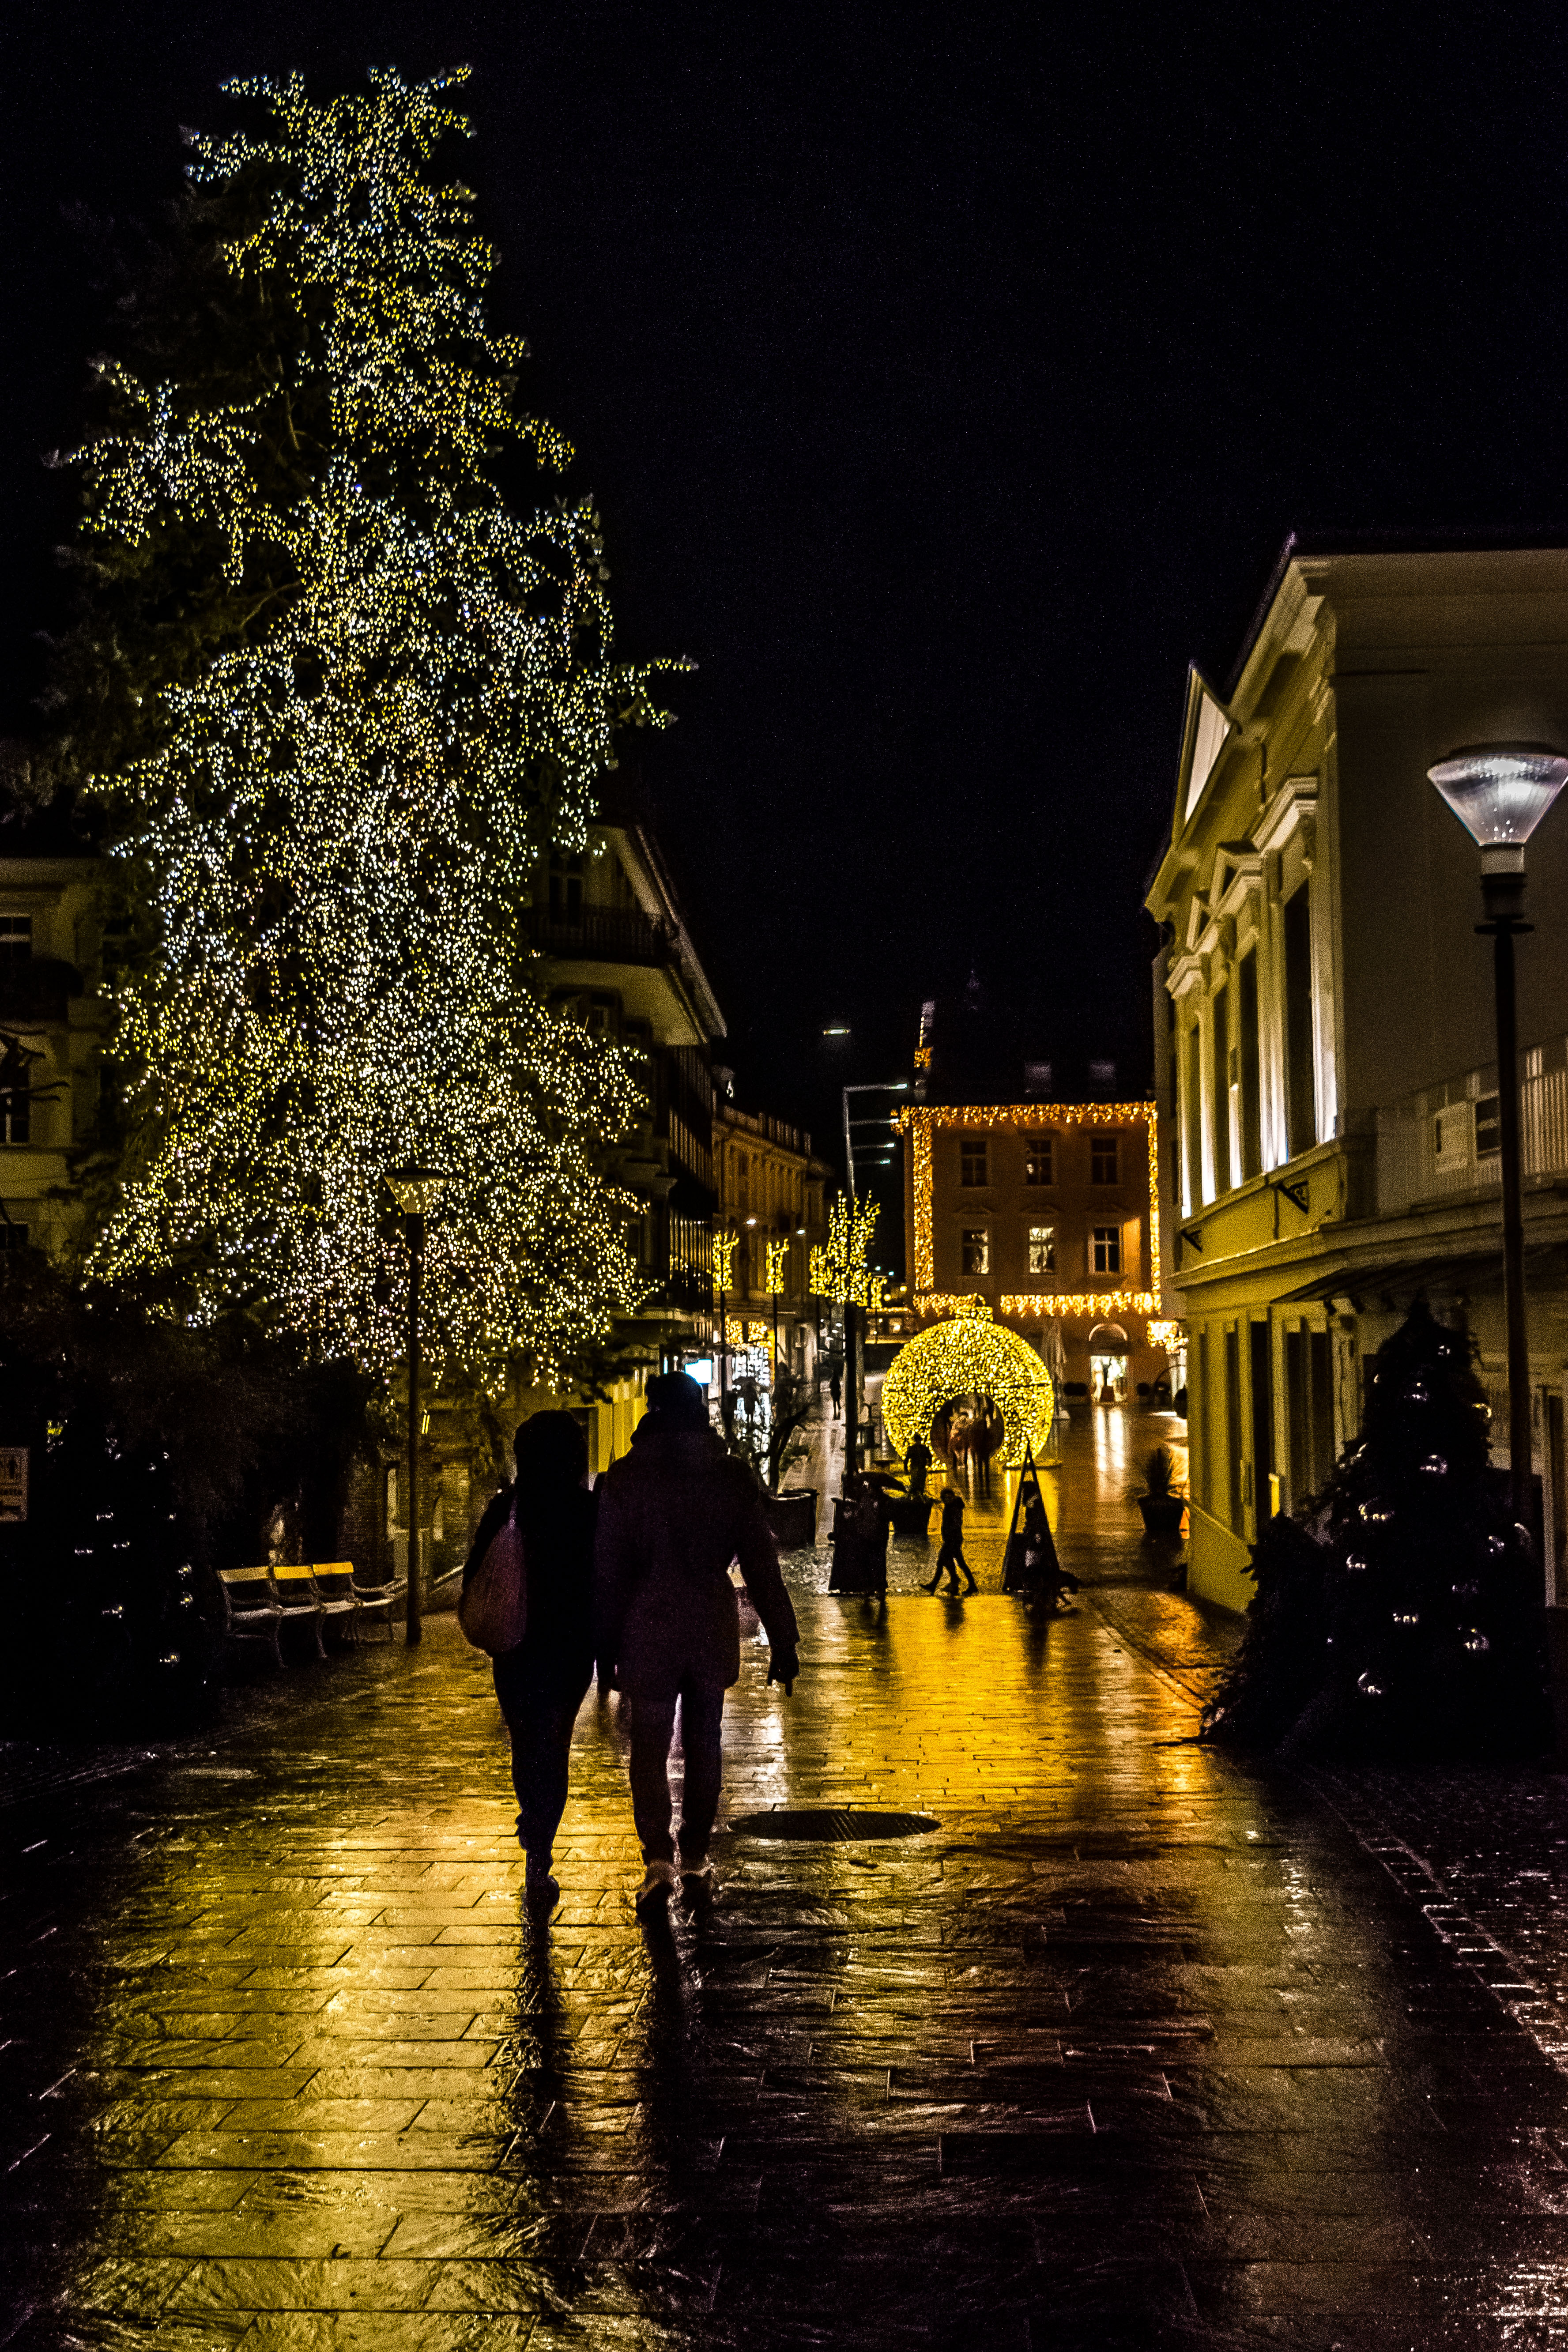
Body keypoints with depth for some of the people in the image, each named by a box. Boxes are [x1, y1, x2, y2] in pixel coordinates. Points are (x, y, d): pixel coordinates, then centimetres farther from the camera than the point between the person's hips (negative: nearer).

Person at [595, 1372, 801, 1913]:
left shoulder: (624, 1479, -6)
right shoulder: (733, 1477, -1)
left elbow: (608, 1572, -3)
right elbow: (762, 1567, 1)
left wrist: (605, 1650, 3)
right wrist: (783, 1641, 6)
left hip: (649, 1629, -2)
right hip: (713, 1629, 2)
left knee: (649, 1747, 4)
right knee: (704, 1742, 14)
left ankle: (659, 1860, -12)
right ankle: (695, 1860, 19)